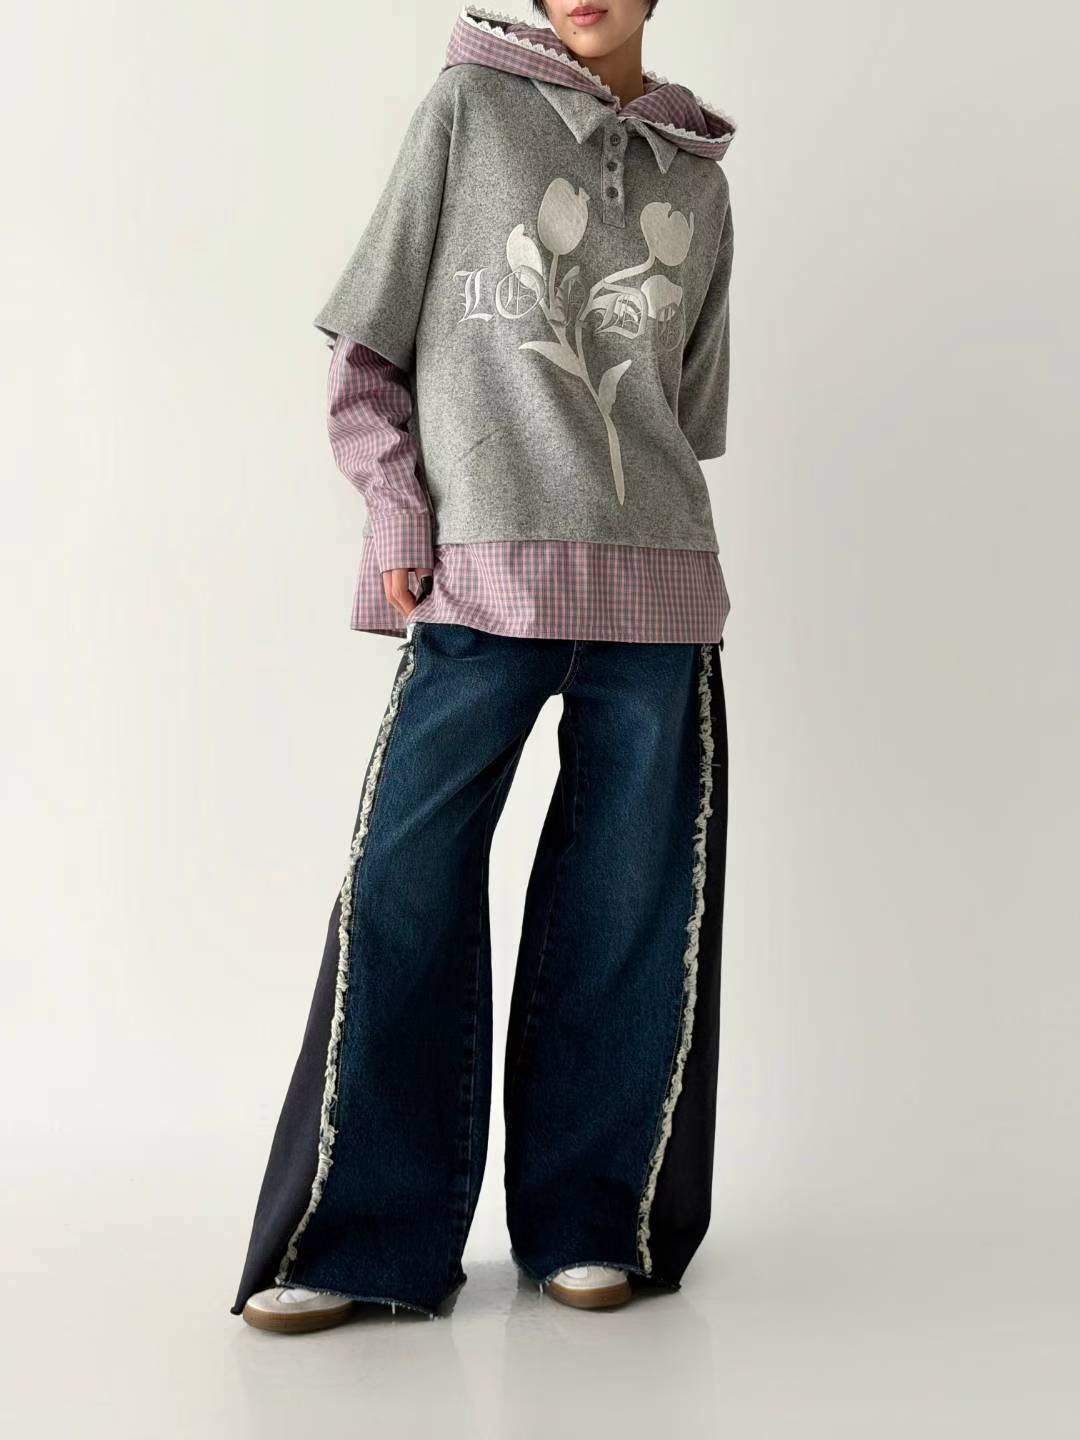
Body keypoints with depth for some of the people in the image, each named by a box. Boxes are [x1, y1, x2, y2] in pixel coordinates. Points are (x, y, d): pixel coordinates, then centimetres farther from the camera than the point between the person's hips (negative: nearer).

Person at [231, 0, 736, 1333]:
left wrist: (640, 515, 11)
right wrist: (396, 508, -4)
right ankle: (363, 1239, 5)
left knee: (628, 911, 3)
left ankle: (588, 1221, 16)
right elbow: (370, 341, 6)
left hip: (653, 587, 3)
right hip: (480, 578, -2)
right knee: (402, 891, -6)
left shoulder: (699, 177, 16)